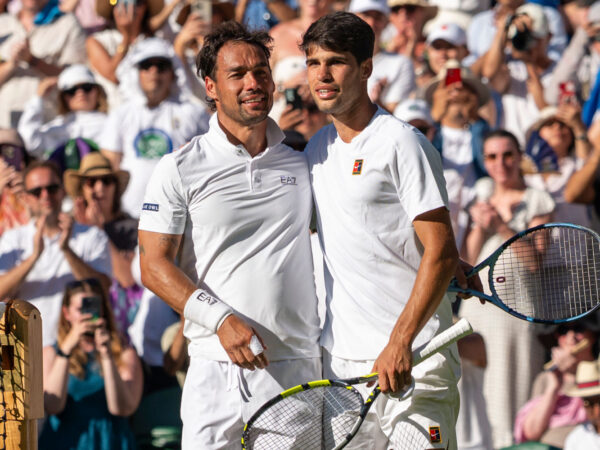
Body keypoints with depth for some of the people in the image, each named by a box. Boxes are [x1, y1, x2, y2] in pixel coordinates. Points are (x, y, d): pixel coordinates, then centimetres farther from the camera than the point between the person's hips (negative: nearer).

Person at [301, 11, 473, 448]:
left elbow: (441, 254, -13)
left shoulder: (402, 145, -9)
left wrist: (400, 342, -20)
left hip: (413, 360, -6)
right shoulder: (317, 149, 13)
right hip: (341, 360, 6)